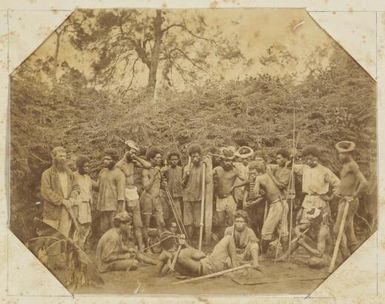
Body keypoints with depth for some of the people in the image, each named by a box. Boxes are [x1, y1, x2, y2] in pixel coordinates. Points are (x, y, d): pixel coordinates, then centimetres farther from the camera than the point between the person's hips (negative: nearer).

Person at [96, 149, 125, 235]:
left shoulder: (119, 174, -8)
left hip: (114, 207, -6)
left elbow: (121, 192, -12)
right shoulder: (103, 172, 13)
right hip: (103, 206, 6)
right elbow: (98, 186, 17)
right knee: (103, 230, 9)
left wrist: (119, 210, -17)